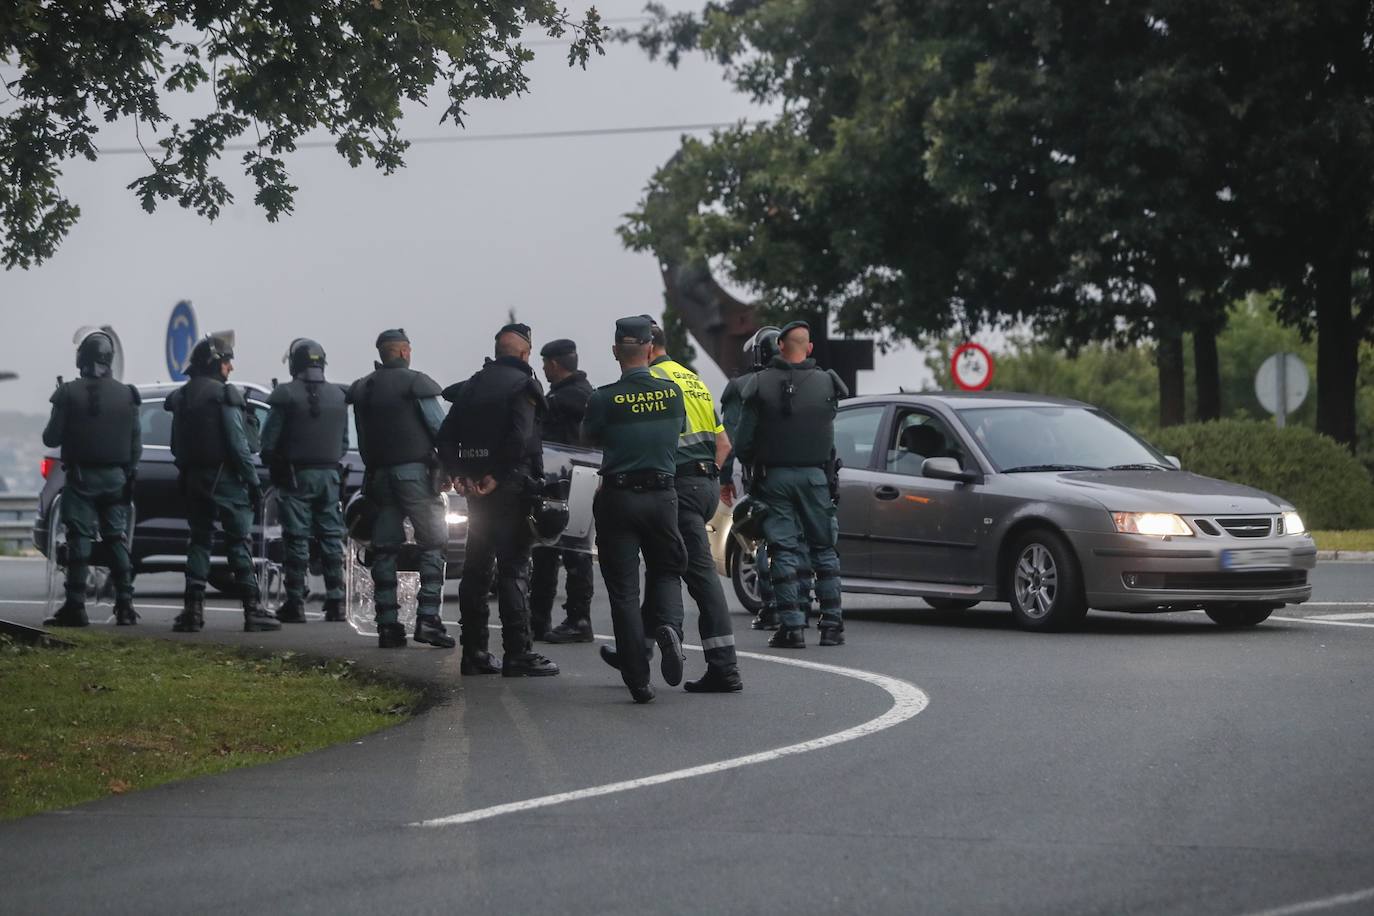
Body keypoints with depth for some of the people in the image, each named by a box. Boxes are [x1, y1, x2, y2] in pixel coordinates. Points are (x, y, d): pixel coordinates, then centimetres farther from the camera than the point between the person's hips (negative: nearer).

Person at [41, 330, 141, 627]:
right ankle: (125, 605, 3)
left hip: (81, 478, -3)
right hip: (116, 478, 3)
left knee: (79, 540, -2)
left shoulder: (69, 393, -8)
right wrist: (129, 471, 19)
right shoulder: (126, 395, 2)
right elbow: (136, 444, 5)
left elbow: (51, 438, -6)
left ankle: (75, 606, -7)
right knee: (117, 540, 8)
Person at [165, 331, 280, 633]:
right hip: (224, 477, -6)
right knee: (239, 542, -3)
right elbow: (238, 444, -15)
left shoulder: (181, 397, 11)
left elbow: (177, 445, 13)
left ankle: (193, 609, 5)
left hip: (193, 479, 6)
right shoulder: (225, 395, -12)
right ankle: (252, 609, -5)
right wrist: (253, 481, -12)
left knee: (199, 540, 10)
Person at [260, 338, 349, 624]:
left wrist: (272, 466, 9)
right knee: (331, 538, 8)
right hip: (329, 475, 4)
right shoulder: (338, 396, 7)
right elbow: (344, 442, 11)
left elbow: (269, 440, -8)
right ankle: (335, 601, 6)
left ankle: (295, 603, -3)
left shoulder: (286, 395, -10)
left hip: (296, 475, -4)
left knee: (297, 541, -2)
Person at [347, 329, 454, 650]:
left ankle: (387, 623, 5)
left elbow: (362, 438, 13)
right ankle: (428, 618, -15)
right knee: (432, 544, -3)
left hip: (378, 474, 6)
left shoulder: (362, 389, 12)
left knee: (384, 548, 8)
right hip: (414, 470, -6)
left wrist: (372, 467, 17)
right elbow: (439, 428, -7)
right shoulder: (415, 383, -6)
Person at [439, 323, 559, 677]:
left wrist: (459, 474, -1)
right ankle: (517, 654, -7)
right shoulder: (523, 385, -8)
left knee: (476, 569, 12)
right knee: (514, 569, -5)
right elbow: (519, 438, -23)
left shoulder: (472, 386, 13)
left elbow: (446, 436, 7)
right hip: (510, 488, -7)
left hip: (477, 488, 7)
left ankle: (474, 651, 15)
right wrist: (498, 477, -18)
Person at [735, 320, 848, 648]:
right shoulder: (826, 383, 0)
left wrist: (754, 465, 13)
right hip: (814, 475, 1)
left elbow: (743, 441, -3)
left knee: (783, 552, 1)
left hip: (774, 476, -1)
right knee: (824, 549, 10)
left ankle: (792, 627, -4)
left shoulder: (760, 385, -3)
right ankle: (832, 624, 8)